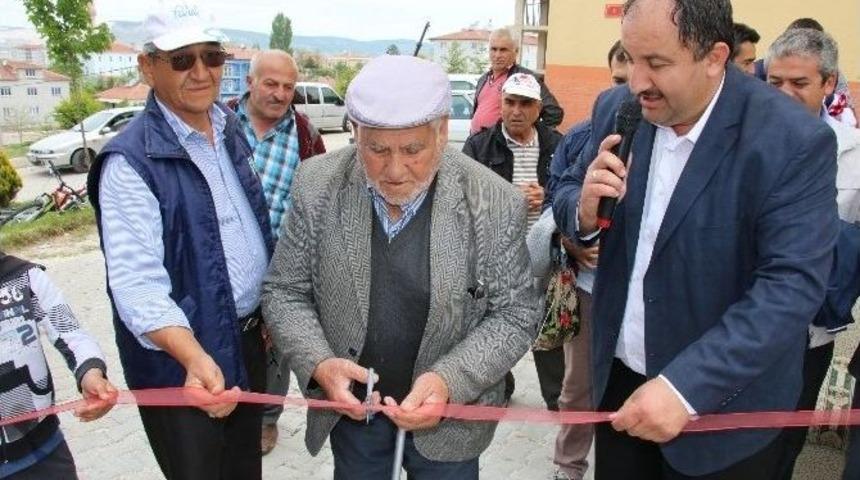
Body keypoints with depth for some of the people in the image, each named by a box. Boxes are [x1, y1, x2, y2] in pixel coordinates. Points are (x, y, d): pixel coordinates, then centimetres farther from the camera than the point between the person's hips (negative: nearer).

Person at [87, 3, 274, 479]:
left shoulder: (230, 128, 3)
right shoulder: (130, 161, -21)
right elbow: (136, 280, -30)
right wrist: (195, 357, -45)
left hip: (247, 337, 7)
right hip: (180, 359, -7)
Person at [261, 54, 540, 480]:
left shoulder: (494, 203, -18)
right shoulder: (318, 187, -13)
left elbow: (514, 315, -11)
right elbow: (284, 292, -5)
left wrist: (450, 380, -26)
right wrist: (318, 363, -22)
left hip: (450, 414, -1)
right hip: (349, 402, 2)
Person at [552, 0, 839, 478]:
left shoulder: (795, 140, -19)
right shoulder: (618, 109, -5)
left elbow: (792, 285, -25)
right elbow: (567, 193, 6)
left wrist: (684, 386, -33)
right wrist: (585, 209, -19)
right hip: (618, 377, 4)